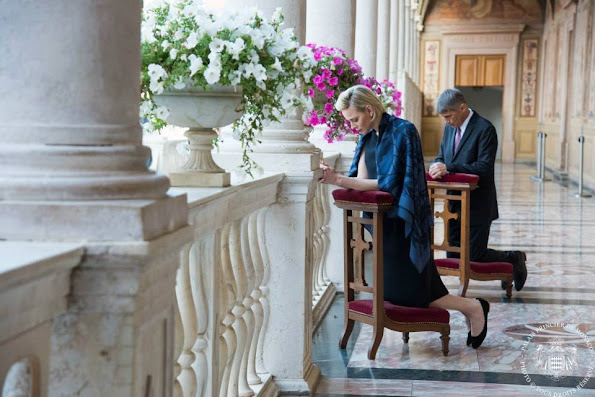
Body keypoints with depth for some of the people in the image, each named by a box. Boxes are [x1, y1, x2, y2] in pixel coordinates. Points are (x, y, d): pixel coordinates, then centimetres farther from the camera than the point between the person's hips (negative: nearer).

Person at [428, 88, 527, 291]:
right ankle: (506, 264, 30)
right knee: (454, 257, 10)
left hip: (477, 204, -8)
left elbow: (484, 168, -22)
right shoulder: (450, 128, 9)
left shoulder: (485, 129, -15)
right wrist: (436, 166, -10)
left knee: (475, 258, -7)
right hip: (455, 203, 8)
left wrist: (448, 168, -28)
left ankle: (514, 259, 22)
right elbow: (442, 157, 15)